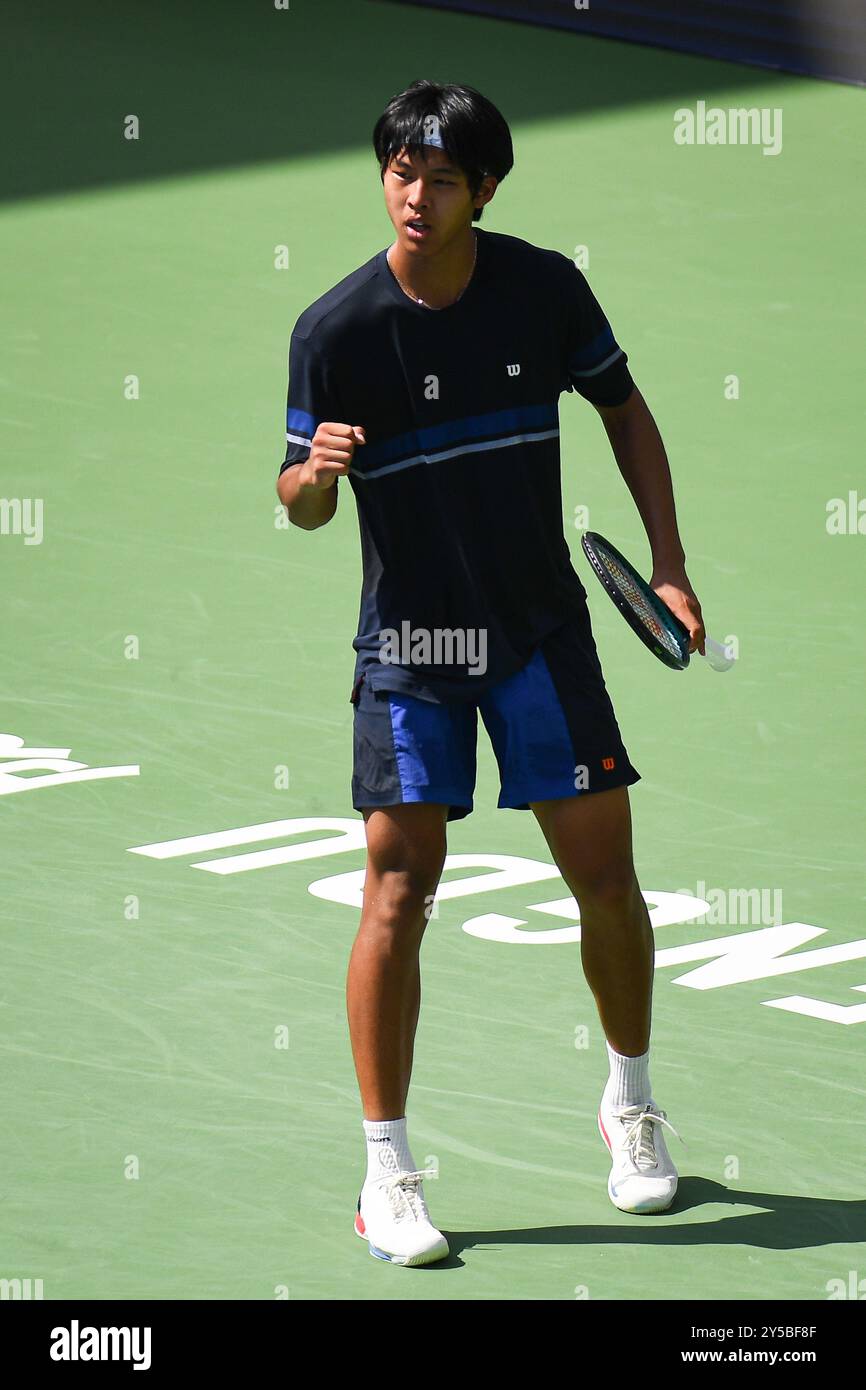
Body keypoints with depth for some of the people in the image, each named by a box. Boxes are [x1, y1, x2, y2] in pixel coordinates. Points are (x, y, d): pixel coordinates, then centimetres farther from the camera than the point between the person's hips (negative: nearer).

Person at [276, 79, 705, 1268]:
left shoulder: (547, 289, -5)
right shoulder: (334, 330, -12)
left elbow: (626, 414, 9)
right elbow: (302, 506, -6)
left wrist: (670, 565, 4)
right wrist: (314, 470, -30)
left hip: (542, 628, 2)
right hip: (408, 641, -2)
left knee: (604, 869, 4)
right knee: (399, 885, -10)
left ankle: (631, 1104, 28)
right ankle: (387, 1173, -4)